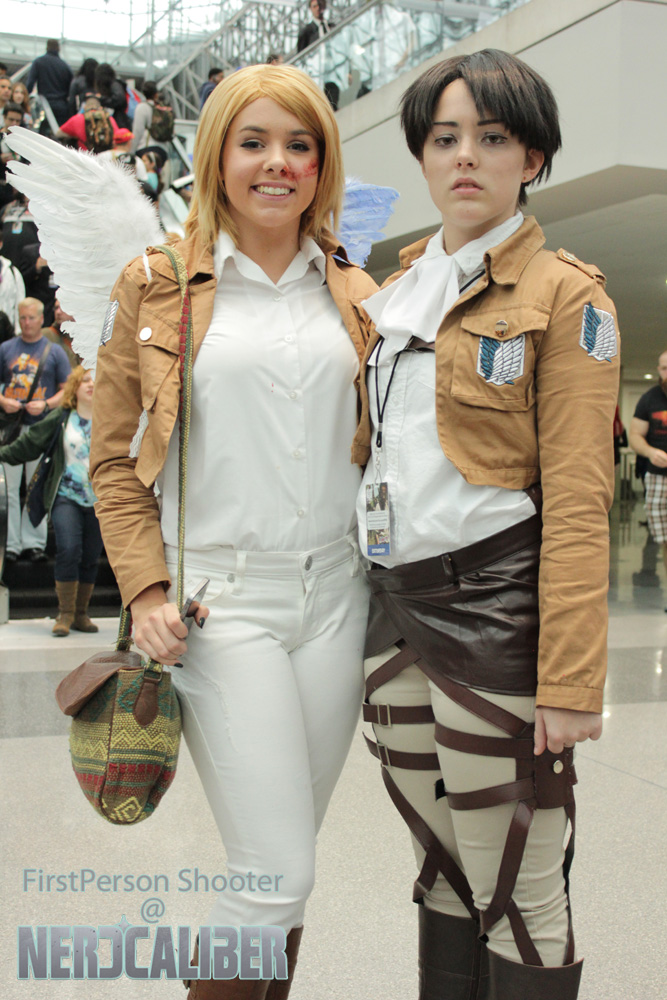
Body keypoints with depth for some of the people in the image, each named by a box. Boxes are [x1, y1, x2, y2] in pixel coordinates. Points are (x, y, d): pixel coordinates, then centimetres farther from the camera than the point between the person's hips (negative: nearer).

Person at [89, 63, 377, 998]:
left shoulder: (353, 292, 11)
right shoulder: (157, 283, 1)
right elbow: (115, 458, 2)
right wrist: (147, 588, -8)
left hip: (335, 593, 4)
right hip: (223, 596, -4)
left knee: (285, 858, 12)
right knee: (278, 872, -6)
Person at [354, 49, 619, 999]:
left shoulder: (565, 294, -5)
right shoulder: (394, 293, 15)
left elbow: (578, 500, -12)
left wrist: (571, 680, -16)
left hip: (496, 603, -6)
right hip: (394, 602, 6)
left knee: (516, 897, 3)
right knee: (443, 869, 17)